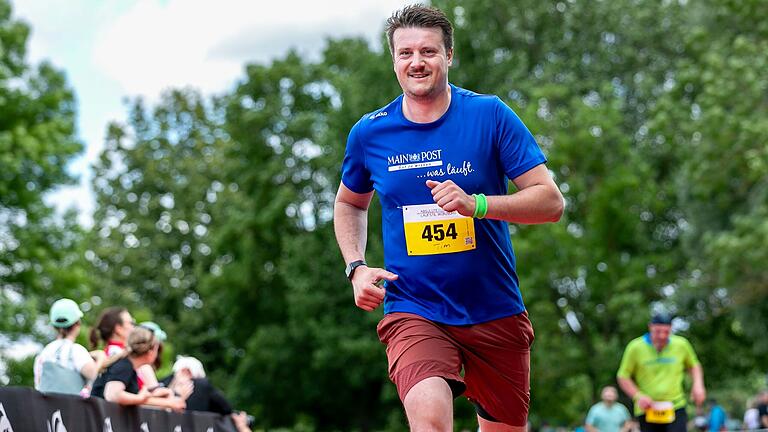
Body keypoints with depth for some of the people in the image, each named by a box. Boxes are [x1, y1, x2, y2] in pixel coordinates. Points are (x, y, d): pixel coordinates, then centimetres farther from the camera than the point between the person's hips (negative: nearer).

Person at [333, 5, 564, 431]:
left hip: (495, 312, 1)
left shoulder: (490, 115, -5)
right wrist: (356, 267, 4)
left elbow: (551, 200, -9)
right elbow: (349, 203, 21)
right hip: (412, 312, -1)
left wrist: (475, 204, -24)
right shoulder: (368, 133, 1)